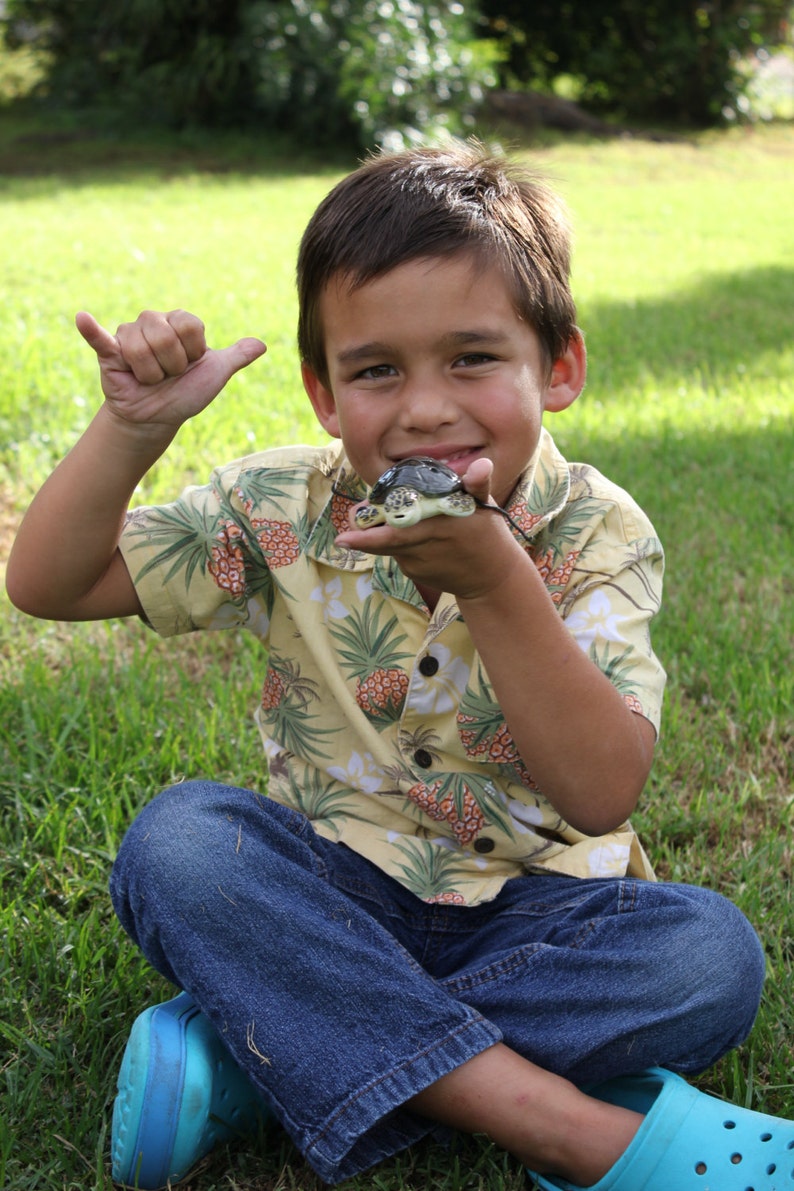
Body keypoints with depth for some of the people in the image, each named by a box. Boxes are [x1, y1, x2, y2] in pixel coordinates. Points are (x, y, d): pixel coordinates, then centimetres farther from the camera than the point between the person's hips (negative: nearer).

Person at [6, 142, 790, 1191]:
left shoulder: (596, 537, -12)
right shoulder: (282, 514, -6)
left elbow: (603, 793, -24)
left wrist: (495, 583, -36)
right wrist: (132, 428, -23)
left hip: (530, 905, 0)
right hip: (333, 895, 1)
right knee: (176, 837, -28)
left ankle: (264, 1050, -27)